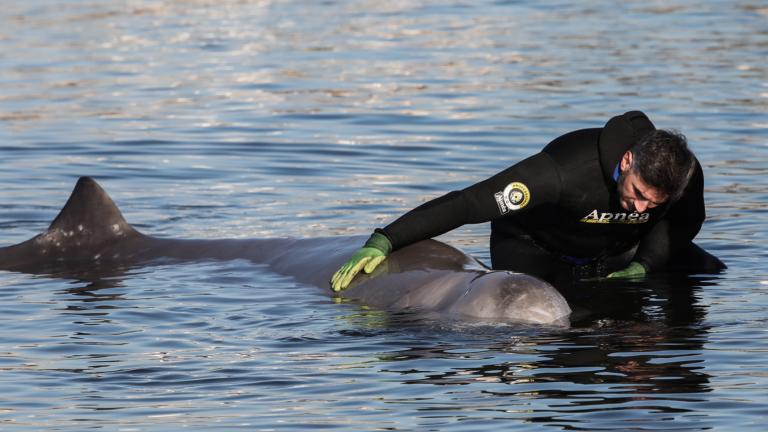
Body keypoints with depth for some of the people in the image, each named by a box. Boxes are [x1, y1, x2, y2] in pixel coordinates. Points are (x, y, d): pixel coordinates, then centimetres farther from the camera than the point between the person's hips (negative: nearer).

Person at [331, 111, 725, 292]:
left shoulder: (687, 177, -27)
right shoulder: (566, 168, -42)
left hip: (616, 253, 5)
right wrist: (383, 241, -44)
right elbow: (470, 202, -41)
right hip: (536, 247, -5)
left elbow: (682, 224, 0)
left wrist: (641, 267, -17)